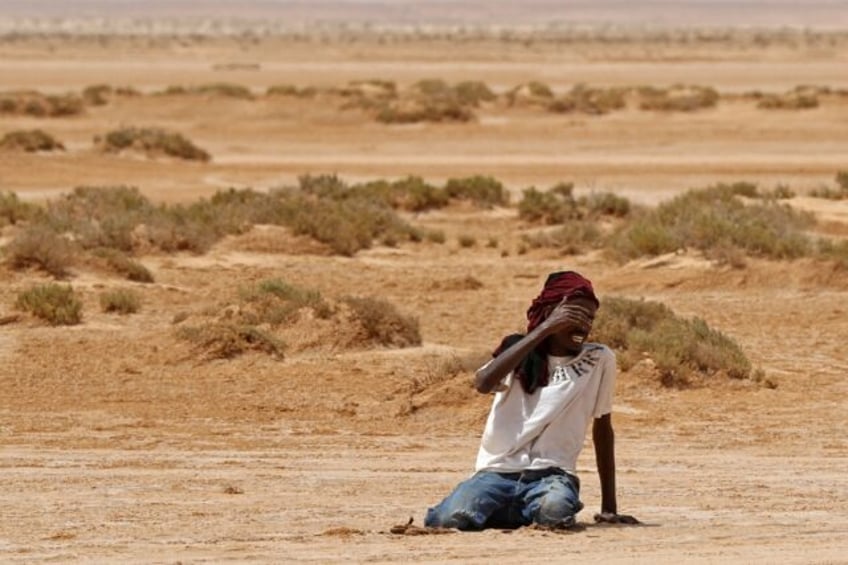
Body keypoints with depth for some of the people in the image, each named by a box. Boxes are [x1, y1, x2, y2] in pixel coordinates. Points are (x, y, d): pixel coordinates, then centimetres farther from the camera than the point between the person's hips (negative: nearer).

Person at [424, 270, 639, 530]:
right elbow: (483, 382, -14)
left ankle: (535, 509, -1)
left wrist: (609, 508, 14)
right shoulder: (519, 352, 8)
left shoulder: (599, 360, 7)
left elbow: (602, 428, 15)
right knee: (451, 519, -30)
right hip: (498, 472, 1)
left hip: (551, 475, -1)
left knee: (555, 512, -39)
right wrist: (544, 330, -17)